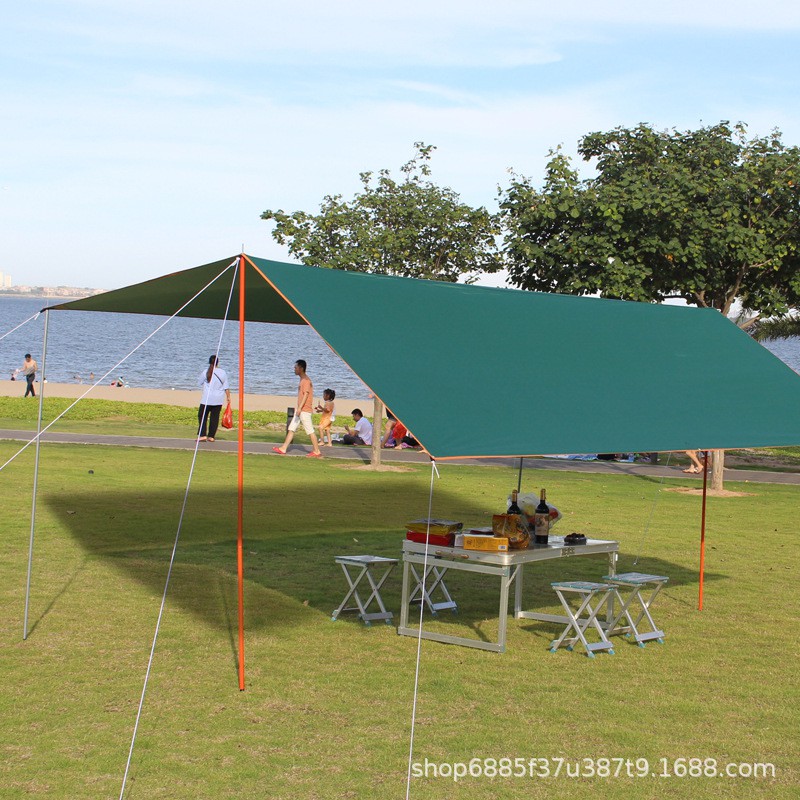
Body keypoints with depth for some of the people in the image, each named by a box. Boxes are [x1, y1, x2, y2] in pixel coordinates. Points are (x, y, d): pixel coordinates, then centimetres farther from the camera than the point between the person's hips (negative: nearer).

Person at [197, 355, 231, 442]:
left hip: (207, 398, -3)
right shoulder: (223, 373, 0)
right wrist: (228, 397, 13)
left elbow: (199, 383, 6)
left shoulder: (205, 372, -6)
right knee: (215, 417, 8)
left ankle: (202, 435, -5)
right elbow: (226, 387, 4)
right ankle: (211, 436, 9)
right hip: (219, 399, 3)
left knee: (202, 416, 5)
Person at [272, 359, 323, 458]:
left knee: (310, 430, -6)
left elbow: (306, 394, -21)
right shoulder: (302, 380, 17)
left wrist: (300, 408, -26)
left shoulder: (306, 380, -13)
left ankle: (317, 452, -2)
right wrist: (297, 407, 24)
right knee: (291, 428, 9)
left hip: (305, 410, -10)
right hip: (300, 410, 10)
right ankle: (283, 449, 10)